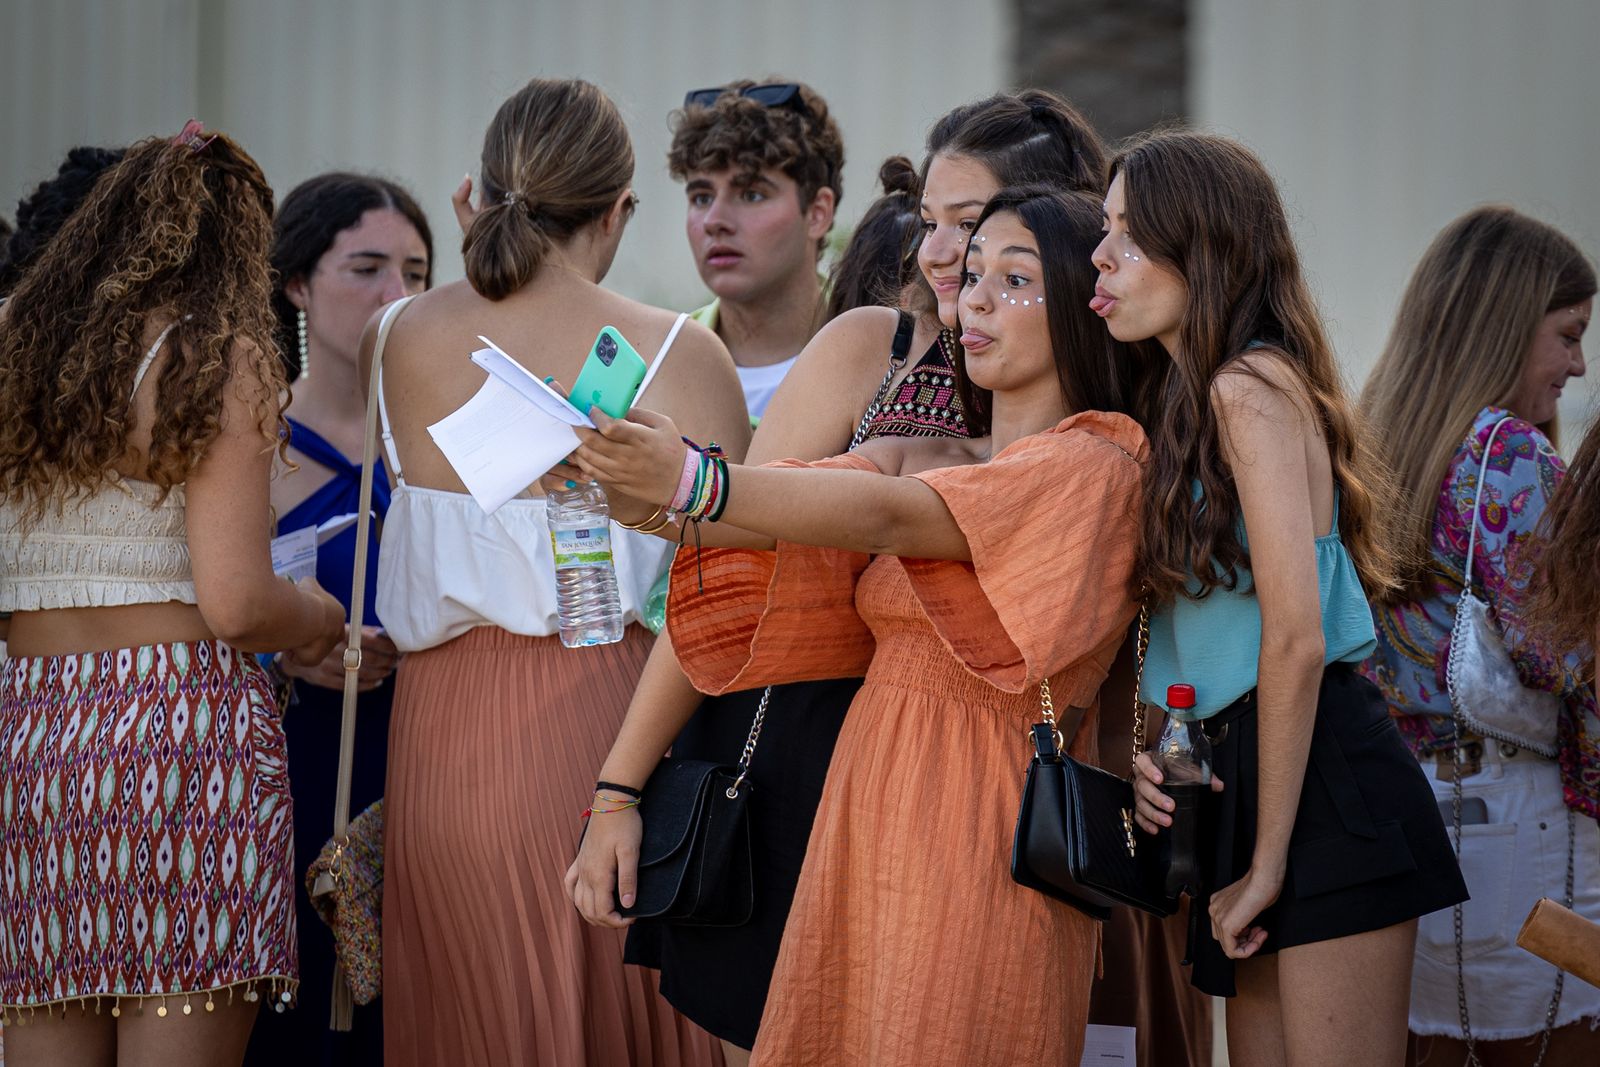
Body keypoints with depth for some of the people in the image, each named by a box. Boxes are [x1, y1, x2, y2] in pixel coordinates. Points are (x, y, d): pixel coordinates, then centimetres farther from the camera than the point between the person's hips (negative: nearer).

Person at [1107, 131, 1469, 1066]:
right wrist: (1150, 750, 0)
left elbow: (1295, 638, -17)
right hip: (1239, 773, 9)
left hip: (1326, 779, -9)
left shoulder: (1250, 389, -11)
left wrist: (1269, 858, -14)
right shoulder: (1179, 403, 18)